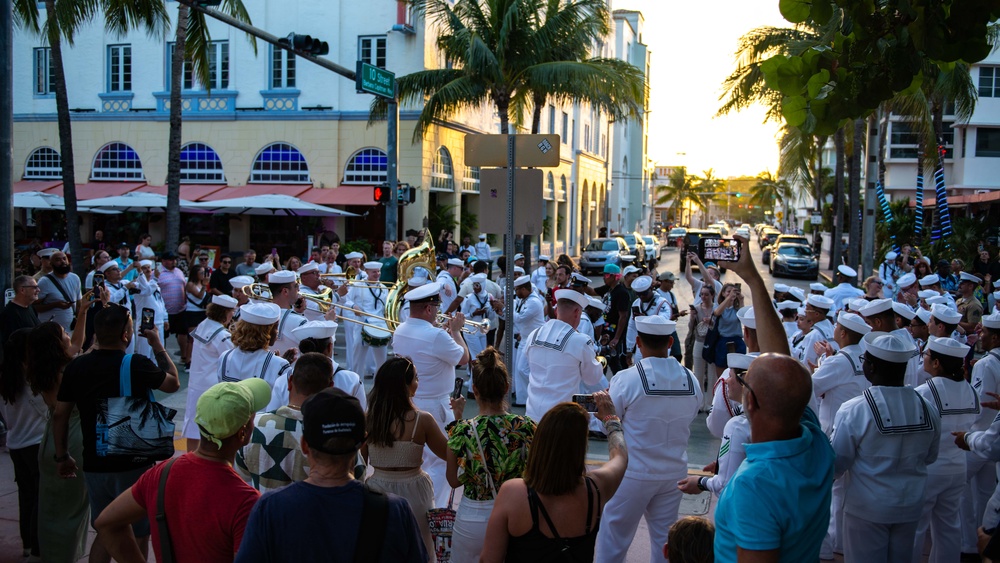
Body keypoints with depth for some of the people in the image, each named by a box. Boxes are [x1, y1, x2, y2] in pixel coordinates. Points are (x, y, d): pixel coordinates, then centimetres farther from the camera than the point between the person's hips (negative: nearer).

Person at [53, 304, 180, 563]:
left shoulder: (76, 367, -3)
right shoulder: (137, 365, -17)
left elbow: (60, 414, 3)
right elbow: (173, 383, 0)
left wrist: (62, 456, 15)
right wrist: (158, 346, 9)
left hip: (94, 466, 5)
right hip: (134, 466, -4)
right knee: (138, 536, 10)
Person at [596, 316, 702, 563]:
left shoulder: (626, 379, -18)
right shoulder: (691, 380, -6)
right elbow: (688, 419, 6)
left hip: (634, 472, -4)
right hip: (675, 471, 4)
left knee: (615, 537, 10)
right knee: (665, 538, 16)